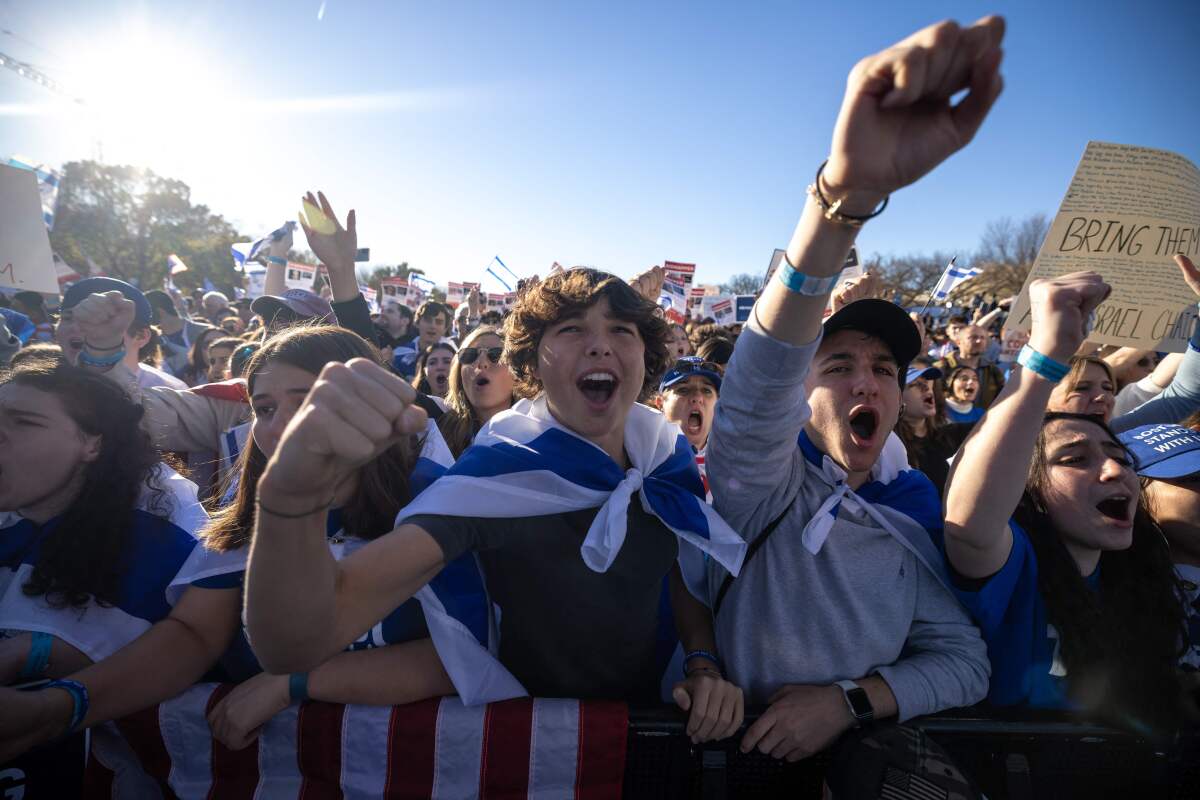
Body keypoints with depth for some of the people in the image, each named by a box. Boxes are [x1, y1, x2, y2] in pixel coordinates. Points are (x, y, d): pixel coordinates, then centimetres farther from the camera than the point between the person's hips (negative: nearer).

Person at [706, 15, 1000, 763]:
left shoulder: (915, 514, 2)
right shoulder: (765, 483, -10)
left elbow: (964, 659, 3)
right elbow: (759, 384, -29)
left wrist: (852, 698, -16)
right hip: (743, 750, -2)